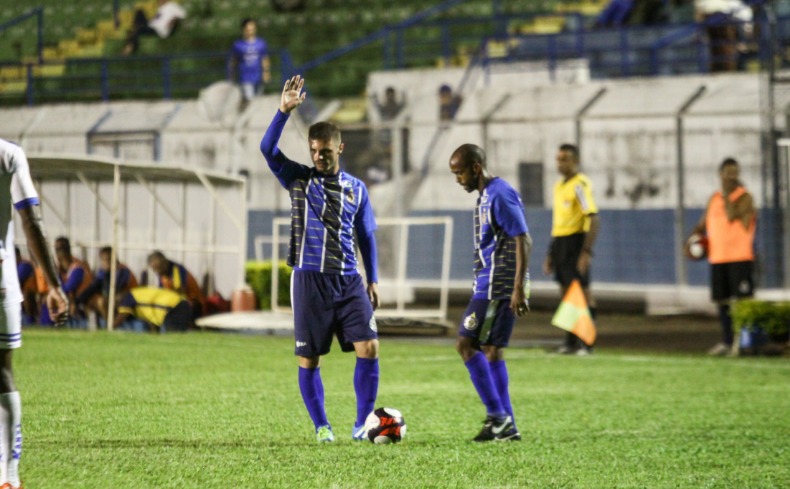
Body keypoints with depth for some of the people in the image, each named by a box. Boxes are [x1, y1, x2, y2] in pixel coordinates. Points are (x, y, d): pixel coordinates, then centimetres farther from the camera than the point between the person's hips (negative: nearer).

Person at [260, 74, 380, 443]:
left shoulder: (356, 189, 11)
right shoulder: (298, 180, 4)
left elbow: (366, 236, 17)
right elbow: (268, 149, -12)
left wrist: (373, 281, 10)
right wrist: (284, 111, -24)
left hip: (349, 281, 2)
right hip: (309, 279, -2)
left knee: (369, 347, -11)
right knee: (309, 358, 0)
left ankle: (362, 424, -2)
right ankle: (321, 426, 13)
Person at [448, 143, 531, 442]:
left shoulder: (500, 195, -14)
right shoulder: (486, 195, 17)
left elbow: (523, 241, -19)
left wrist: (519, 288, -23)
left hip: (497, 286, -10)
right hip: (490, 286, 10)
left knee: (466, 344, -9)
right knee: (491, 350, 10)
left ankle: (497, 415, -8)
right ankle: (507, 426, 10)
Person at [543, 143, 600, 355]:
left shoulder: (580, 185, -10)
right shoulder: (559, 186, 16)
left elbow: (594, 220, -17)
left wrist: (586, 252, -24)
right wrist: (550, 254, 21)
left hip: (575, 242, -8)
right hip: (559, 242, 8)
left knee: (581, 291, -8)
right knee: (566, 292, 9)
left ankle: (586, 343, -6)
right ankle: (571, 342, 13)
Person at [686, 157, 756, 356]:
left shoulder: (744, 198, -5)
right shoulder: (714, 198, 13)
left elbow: (731, 217, -20)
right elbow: (702, 224, 20)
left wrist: (728, 196, -12)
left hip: (740, 257, -6)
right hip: (717, 258, 6)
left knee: (741, 300, -8)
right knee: (722, 301, 9)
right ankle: (727, 342, 16)